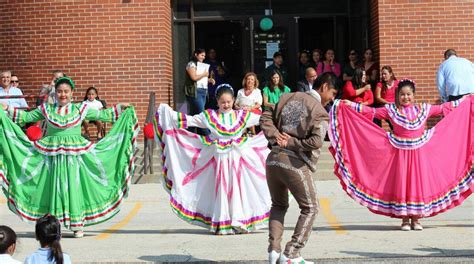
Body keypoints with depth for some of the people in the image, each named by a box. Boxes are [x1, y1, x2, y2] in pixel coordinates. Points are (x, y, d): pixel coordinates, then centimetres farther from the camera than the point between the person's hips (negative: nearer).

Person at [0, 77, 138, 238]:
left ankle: (77, 225, 6)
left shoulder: (80, 109, 5)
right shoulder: (47, 109, 7)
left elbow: (104, 115, 8)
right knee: (54, 187, 2)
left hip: (74, 155, -1)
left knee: (74, 187, -1)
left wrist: (120, 109, 0)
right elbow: (26, 117, 12)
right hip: (53, 155, 1)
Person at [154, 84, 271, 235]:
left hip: (237, 159, 1)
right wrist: (168, 112, -5)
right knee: (221, 191, 3)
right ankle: (222, 225, 10)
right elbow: (188, 120, 0)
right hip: (219, 159, 0)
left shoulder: (242, 116, 5)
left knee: (239, 190, 0)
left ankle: (240, 223, 9)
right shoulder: (209, 116, 2)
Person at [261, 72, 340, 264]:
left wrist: (275, 135, 2)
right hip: (294, 163, -6)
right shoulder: (319, 111, -7)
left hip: (273, 159, 6)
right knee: (310, 208, 9)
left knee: (278, 205, 24)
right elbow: (316, 141, -19)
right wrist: (291, 142, -8)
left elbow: (265, 118, 13)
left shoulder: (288, 97, 12)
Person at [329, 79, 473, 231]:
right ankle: (405, 219, 8)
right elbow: (371, 111, -1)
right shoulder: (391, 110, 2)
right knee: (401, 183, -1)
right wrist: (349, 105, -8)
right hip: (400, 154, -1)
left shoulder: (423, 109, 6)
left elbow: (444, 108, 11)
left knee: (418, 182, 1)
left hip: (419, 153, 1)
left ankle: (416, 218, 11)